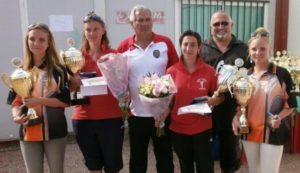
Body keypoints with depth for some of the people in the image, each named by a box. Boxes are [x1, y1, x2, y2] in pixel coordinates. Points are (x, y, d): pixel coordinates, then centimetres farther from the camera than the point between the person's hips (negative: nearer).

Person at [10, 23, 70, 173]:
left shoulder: (58, 70, -1)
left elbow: (65, 100, -8)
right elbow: (15, 101, 7)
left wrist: (39, 100, -18)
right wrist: (16, 116, -13)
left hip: (55, 131, -2)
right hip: (29, 133, 2)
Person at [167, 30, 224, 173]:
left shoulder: (209, 71, -6)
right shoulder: (171, 71, -4)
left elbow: (220, 96, 2)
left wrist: (211, 101, -18)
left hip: (202, 128, -1)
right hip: (178, 128, 1)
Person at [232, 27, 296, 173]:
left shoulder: (282, 74, -9)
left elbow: (291, 104, -3)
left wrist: (279, 117, -21)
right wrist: (236, 117, -7)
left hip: (272, 133, -4)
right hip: (249, 132, 4)